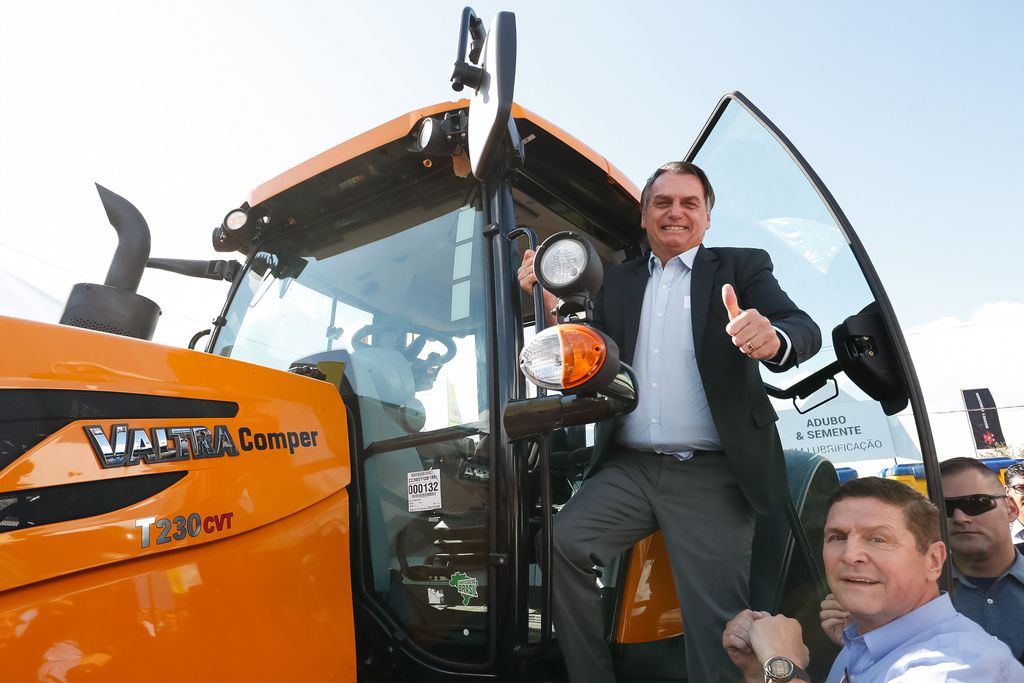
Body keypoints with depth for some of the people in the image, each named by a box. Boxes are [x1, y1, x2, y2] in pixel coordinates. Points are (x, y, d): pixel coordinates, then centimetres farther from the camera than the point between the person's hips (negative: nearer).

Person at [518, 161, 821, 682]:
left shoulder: (742, 267, 6)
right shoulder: (618, 282, 15)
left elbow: (804, 329, -9)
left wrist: (772, 338, -34)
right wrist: (550, 303, -6)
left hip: (711, 477, -2)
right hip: (629, 468, 3)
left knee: (715, 622, -3)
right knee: (561, 542, -18)